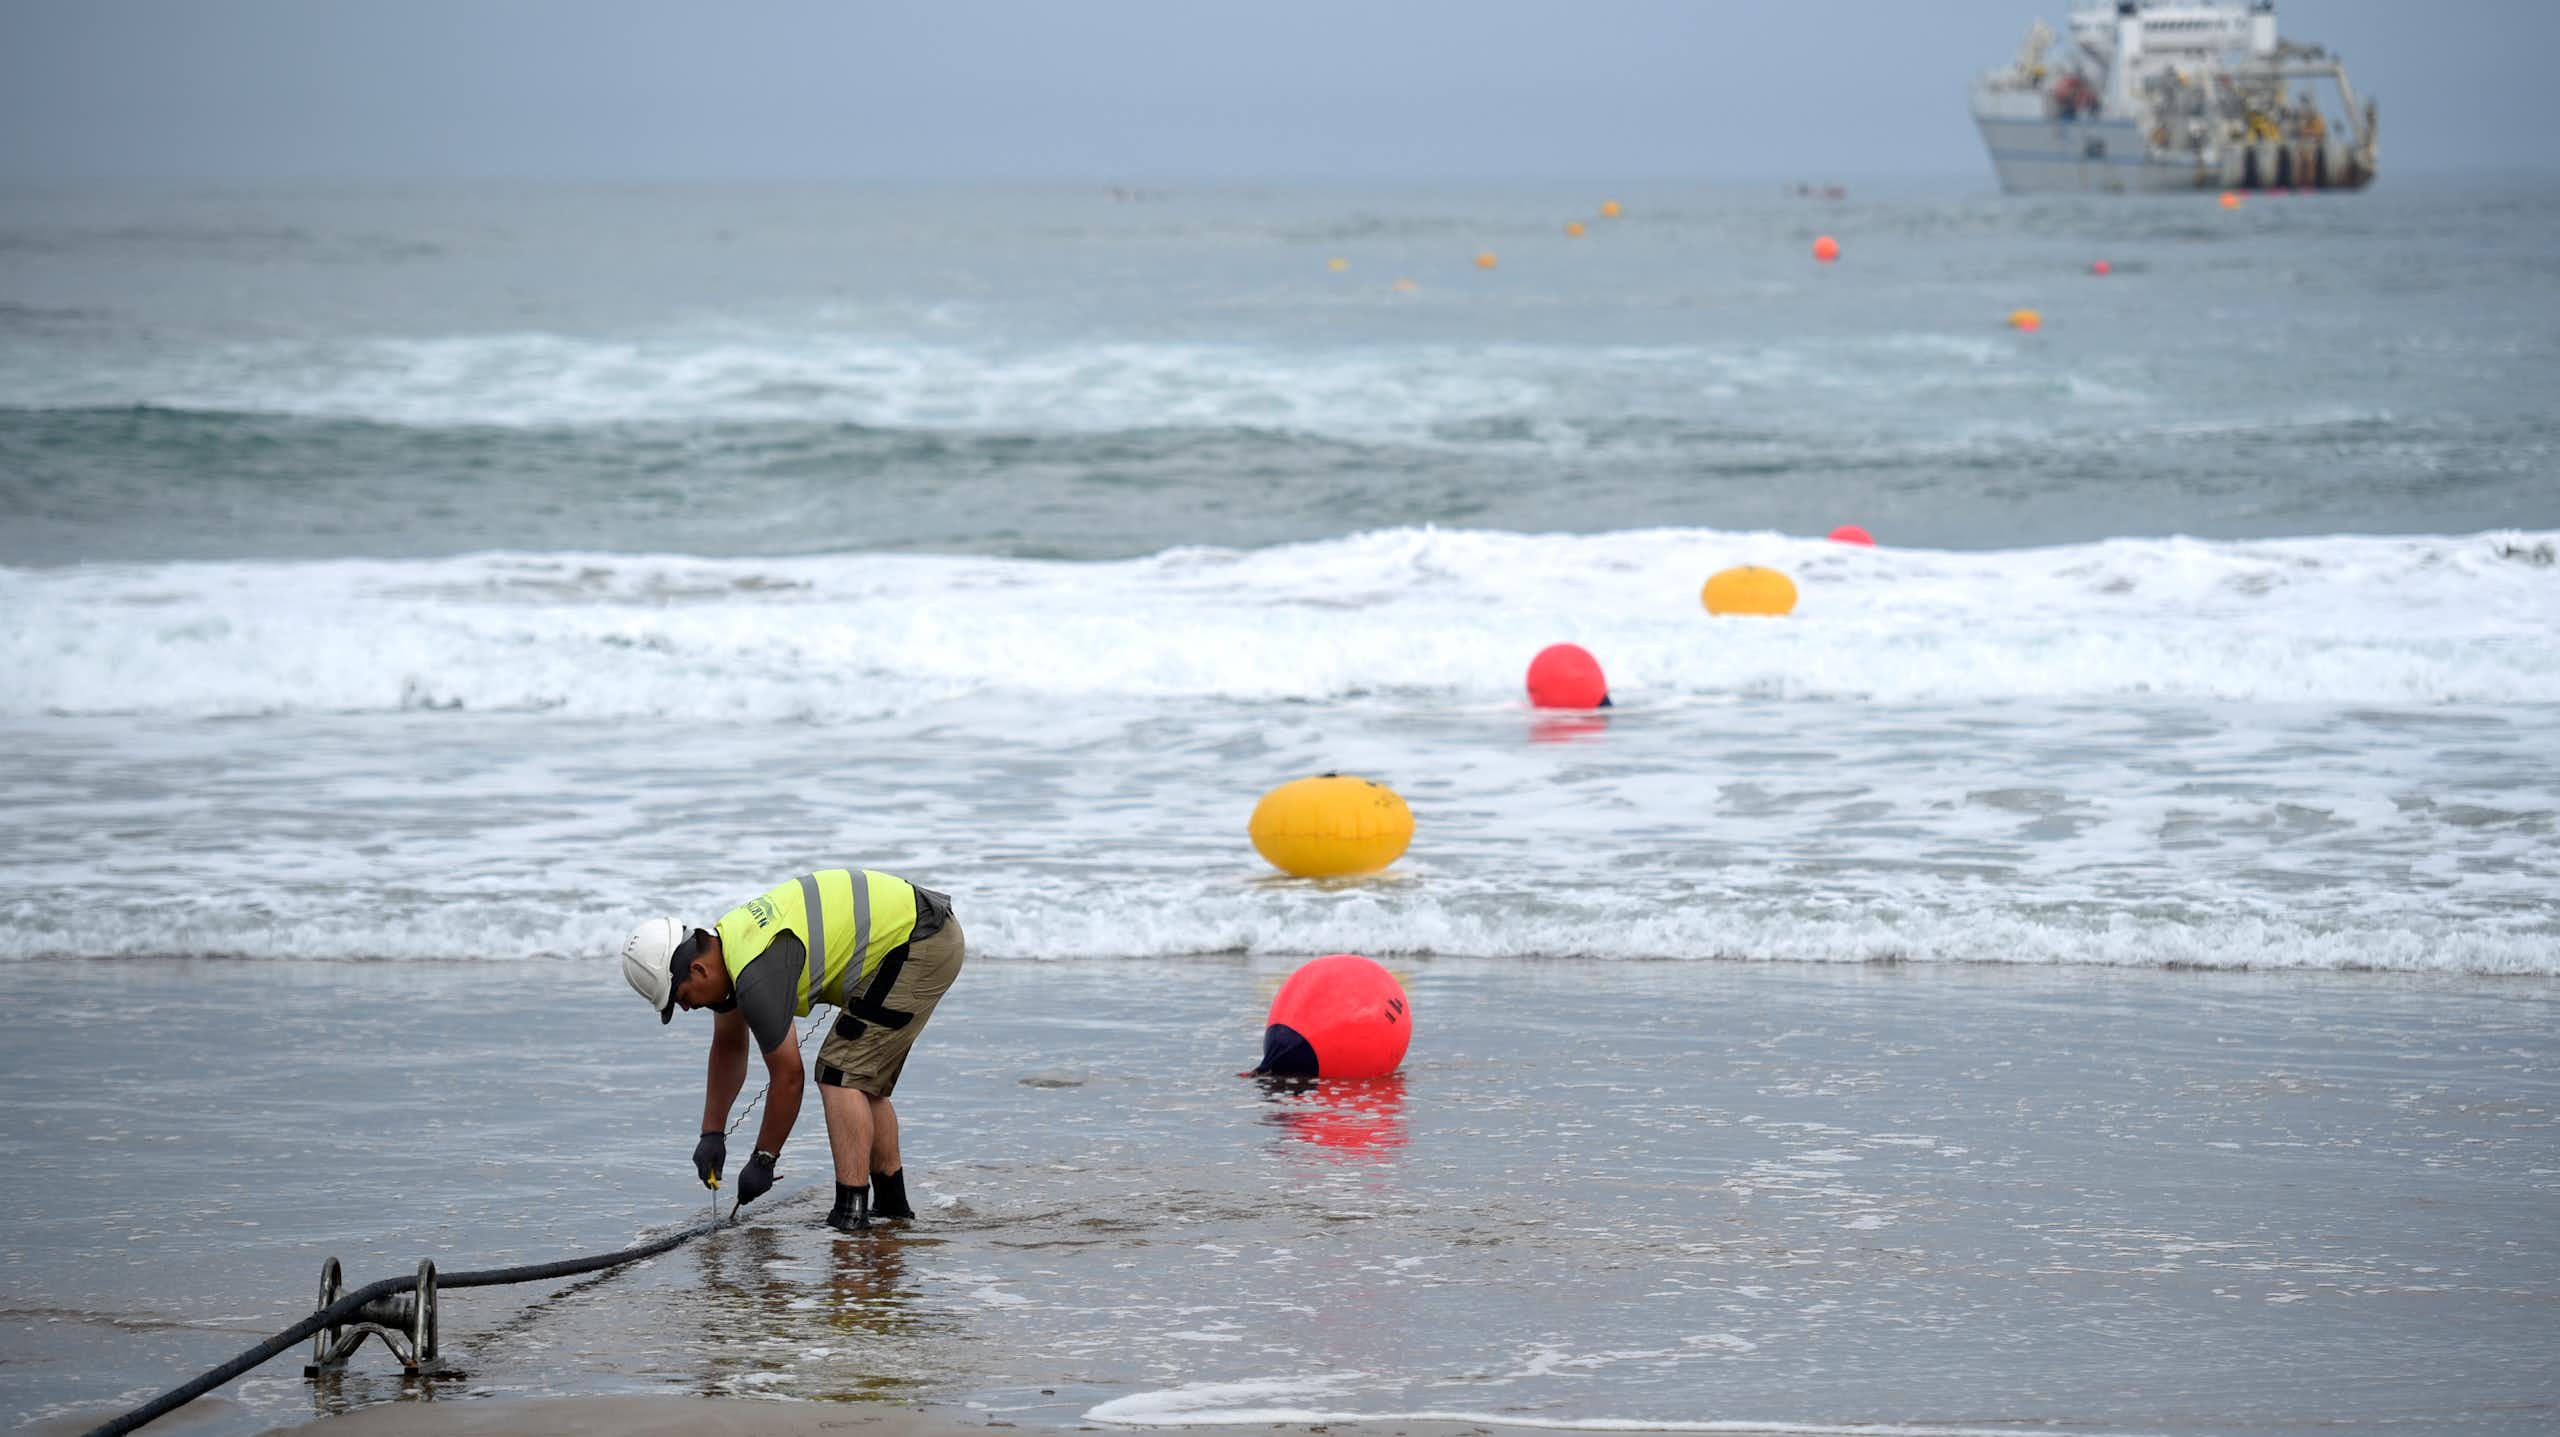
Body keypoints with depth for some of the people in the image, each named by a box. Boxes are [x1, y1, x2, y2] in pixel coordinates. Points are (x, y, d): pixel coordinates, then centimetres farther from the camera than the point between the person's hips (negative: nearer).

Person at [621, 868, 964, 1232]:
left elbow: (788, 1077, -16)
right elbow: (728, 1045, 21)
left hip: (917, 943, -10)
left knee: (839, 1075, -12)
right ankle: (892, 1203, 24)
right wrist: (712, 1133, 24)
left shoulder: (756, 976, -25)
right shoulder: (724, 943, 6)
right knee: (863, 1080, 17)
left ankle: (852, 1209, -16)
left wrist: (762, 1160, -5)